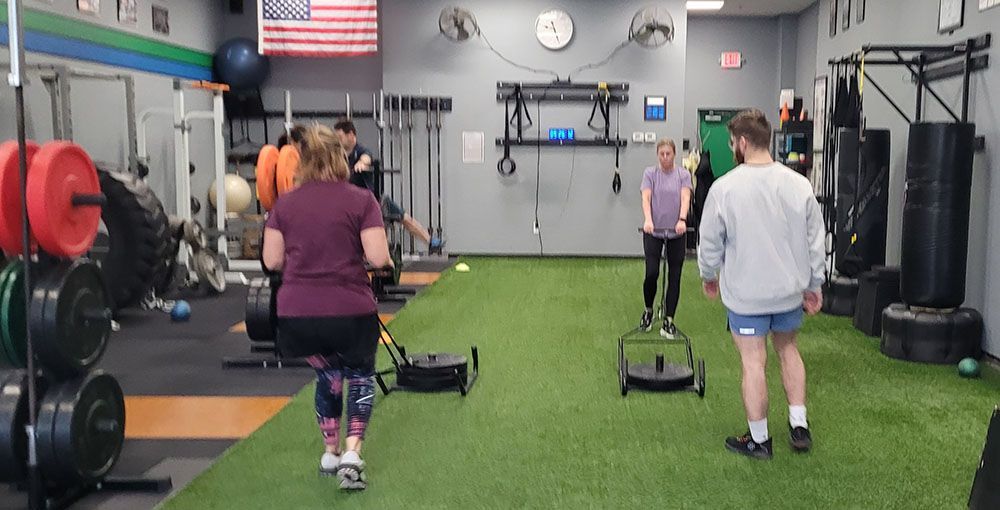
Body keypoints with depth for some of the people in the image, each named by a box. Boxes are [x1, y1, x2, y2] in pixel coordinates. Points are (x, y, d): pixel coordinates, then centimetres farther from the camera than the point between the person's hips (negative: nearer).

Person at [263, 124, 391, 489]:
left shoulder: (285, 204, 6)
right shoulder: (361, 201, -3)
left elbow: (272, 260, 5)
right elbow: (377, 257, -9)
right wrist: (387, 263, 13)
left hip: (297, 313, 3)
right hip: (350, 311, -3)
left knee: (328, 376, 27)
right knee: (360, 376, 21)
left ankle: (331, 454, 32)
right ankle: (351, 453, 6)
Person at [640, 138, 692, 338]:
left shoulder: (683, 175, 4)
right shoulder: (650, 173, 2)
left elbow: (685, 198, -10)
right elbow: (646, 198, -11)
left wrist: (682, 220, -29)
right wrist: (648, 220, -29)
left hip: (676, 232, 1)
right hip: (653, 231, -1)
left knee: (674, 277, 1)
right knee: (652, 273, -11)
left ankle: (668, 321, 8)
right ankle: (648, 311, 15)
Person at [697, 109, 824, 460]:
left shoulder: (725, 187, -15)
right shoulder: (799, 184, -6)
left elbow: (710, 242, -6)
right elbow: (815, 242, 0)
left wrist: (709, 276, 12)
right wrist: (813, 285, 12)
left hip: (746, 293, -4)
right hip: (790, 289, 4)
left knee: (753, 362, 6)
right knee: (788, 348, 23)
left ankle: (759, 440, 17)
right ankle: (799, 425, 23)